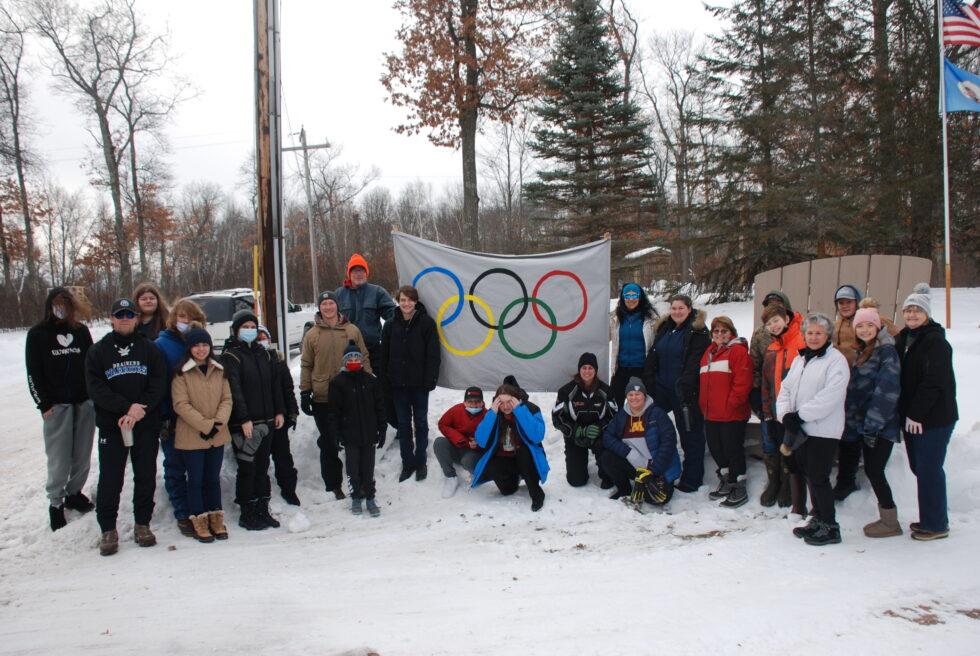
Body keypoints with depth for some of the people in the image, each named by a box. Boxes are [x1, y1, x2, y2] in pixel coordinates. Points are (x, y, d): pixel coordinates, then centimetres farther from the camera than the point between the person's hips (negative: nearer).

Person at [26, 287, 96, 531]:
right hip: (56, 405, -3)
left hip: (85, 402, 3)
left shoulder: (81, 330, 10)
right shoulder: (38, 333, 3)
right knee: (59, 457, -3)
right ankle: (56, 502, 10)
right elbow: (33, 373, 0)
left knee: (83, 454, 6)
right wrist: (45, 404, -6)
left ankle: (74, 492, 23)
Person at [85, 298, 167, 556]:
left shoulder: (149, 349, 7)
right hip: (111, 426, -1)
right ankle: (108, 529, 12)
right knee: (110, 479, 0)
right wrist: (128, 407, -17)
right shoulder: (97, 351, 6)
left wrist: (139, 411, -16)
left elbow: (158, 385, -2)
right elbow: (95, 388, -5)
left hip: (146, 425, 1)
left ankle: (142, 524, 19)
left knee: (146, 476, 6)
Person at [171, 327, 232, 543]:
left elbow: (227, 399, 4)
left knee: (213, 478, 13)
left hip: (217, 436, 4)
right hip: (191, 436, -4)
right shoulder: (182, 373, -8)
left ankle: (216, 519, 23)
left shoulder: (219, 371, 7)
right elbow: (181, 404, -13)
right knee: (196, 480, 4)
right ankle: (199, 522, 15)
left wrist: (218, 423, -13)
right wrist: (206, 426, -17)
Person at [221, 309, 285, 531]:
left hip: (266, 420, 6)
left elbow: (275, 384, 17)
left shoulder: (264, 354, 14)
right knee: (247, 468, -2)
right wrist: (244, 419, -20)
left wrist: (279, 411, 9)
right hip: (243, 423, -6)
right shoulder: (230, 356, -6)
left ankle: (262, 511, 20)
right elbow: (234, 390, -14)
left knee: (262, 467, 12)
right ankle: (247, 514, 9)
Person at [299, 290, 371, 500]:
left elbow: (364, 359, 8)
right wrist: (305, 392, 0)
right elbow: (306, 366, 5)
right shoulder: (311, 335, 2)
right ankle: (334, 484, 17)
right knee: (329, 445, 6)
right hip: (322, 399, 0)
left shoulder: (352, 330, 3)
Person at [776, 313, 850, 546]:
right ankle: (818, 520, 25)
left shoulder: (836, 360, -8)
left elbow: (829, 396, -19)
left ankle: (830, 527, 5)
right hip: (800, 430, 7)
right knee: (810, 476, 14)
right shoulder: (799, 360, 16)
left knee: (819, 478, -5)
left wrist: (800, 415, -18)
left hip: (823, 430, -7)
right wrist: (785, 414, -5)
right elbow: (785, 389, 13)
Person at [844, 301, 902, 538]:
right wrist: (853, 422, 12)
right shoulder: (862, 352, 14)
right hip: (865, 423, 8)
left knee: (874, 470, -5)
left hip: (882, 425, -8)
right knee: (871, 470, 10)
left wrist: (873, 424, -20)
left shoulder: (887, 351, -12)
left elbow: (887, 390, -19)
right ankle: (886, 516, 21)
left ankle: (890, 522, 7)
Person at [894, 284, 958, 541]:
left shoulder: (936, 341, -12)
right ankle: (933, 518, 25)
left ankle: (936, 525, 6)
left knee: (928, 470, -4)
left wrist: (916, 414, -19)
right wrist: (905, 413, 8)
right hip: (912, 416, 8)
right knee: (920, 468, 13)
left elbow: (934, 382, -19)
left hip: (934, 417, -8)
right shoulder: (903, 339, 13)